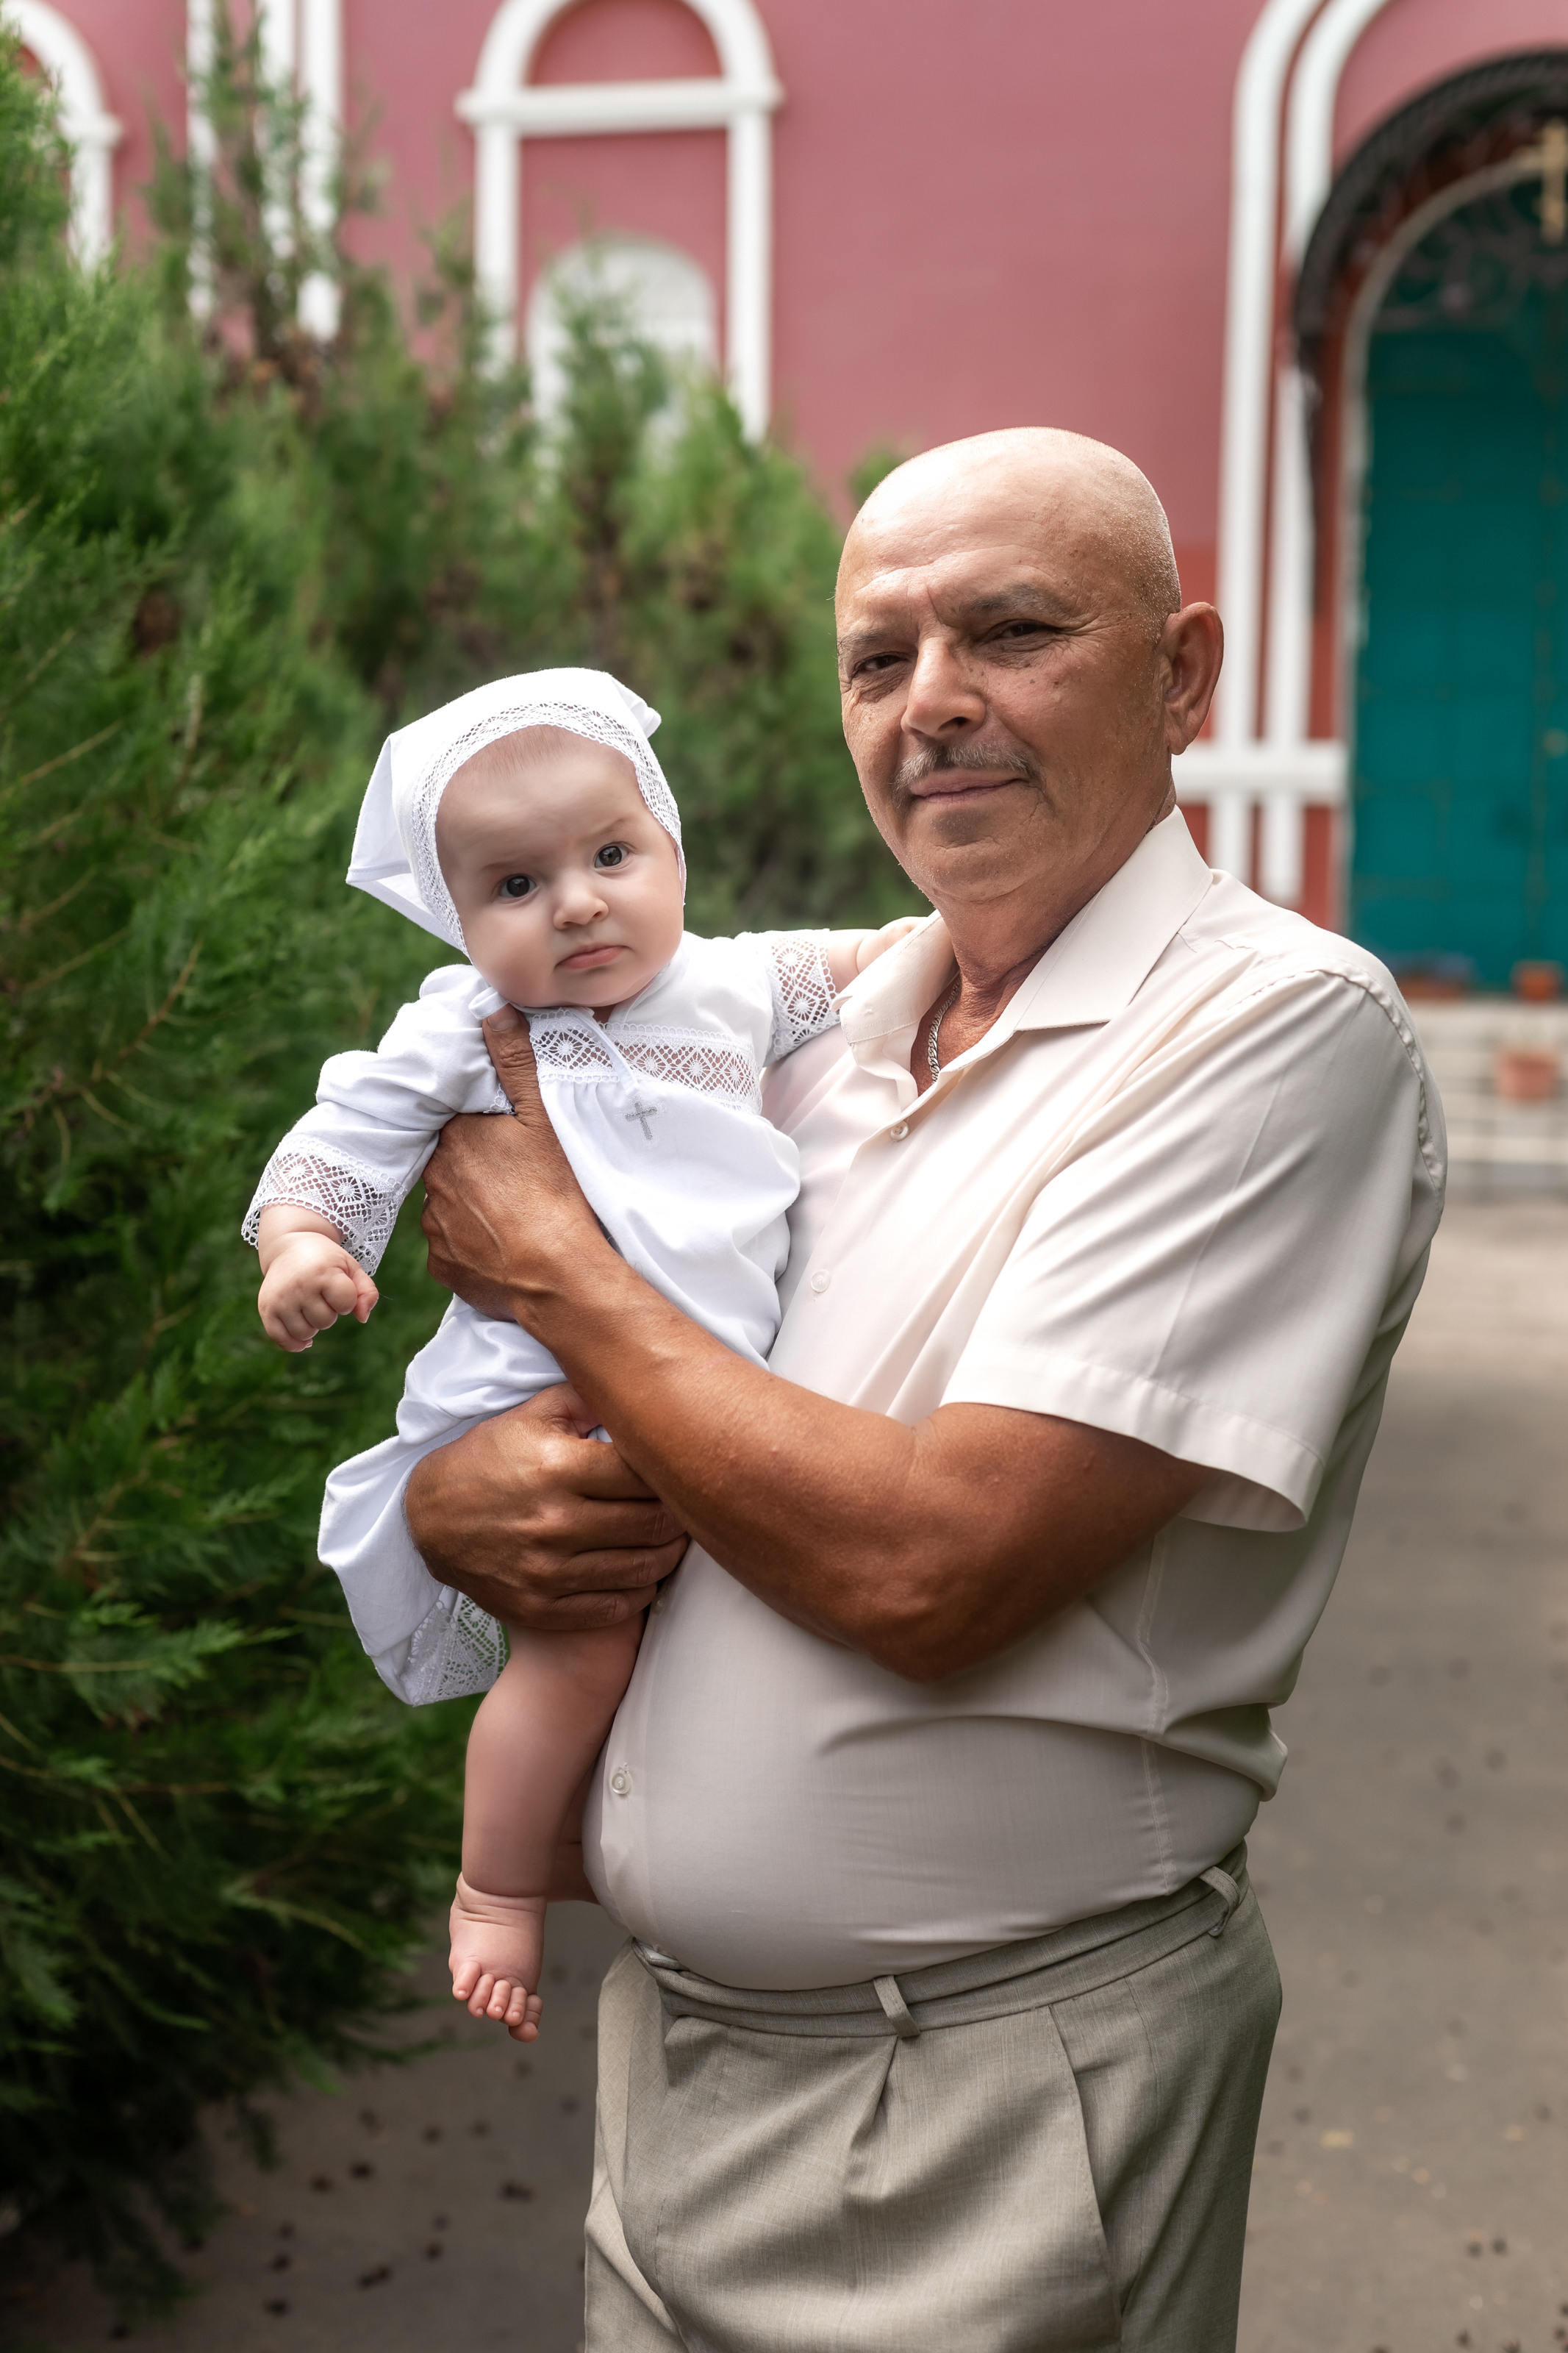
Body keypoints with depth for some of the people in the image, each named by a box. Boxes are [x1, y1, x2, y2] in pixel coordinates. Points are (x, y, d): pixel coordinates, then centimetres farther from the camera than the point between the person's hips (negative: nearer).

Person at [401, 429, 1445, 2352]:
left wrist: (556, 1265, -13)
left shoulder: (1282, 1023, -16)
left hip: (998, 2107, -6)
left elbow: (932, 1570, -25)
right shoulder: (825, 1025, 6)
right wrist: (458, 1498, -12)